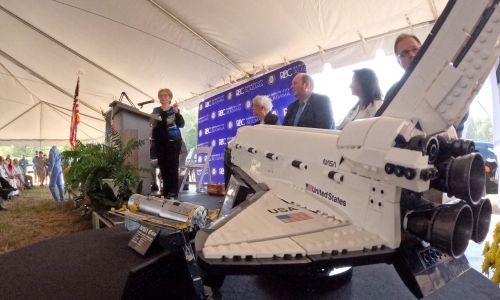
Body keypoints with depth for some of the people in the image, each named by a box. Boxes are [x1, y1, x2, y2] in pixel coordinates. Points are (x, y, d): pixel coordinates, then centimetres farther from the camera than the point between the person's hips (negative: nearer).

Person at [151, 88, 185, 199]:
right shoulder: (156, 110, 14)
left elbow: (181, 124, -7)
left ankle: (173, 191, -4)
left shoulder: (174, 110, 4)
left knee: (172, 166, -7)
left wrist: (177, 112, -20)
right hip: (159, 141, 4)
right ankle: (166, 190, 13)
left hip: (173, 141, -4)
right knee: (163, 166, 5)